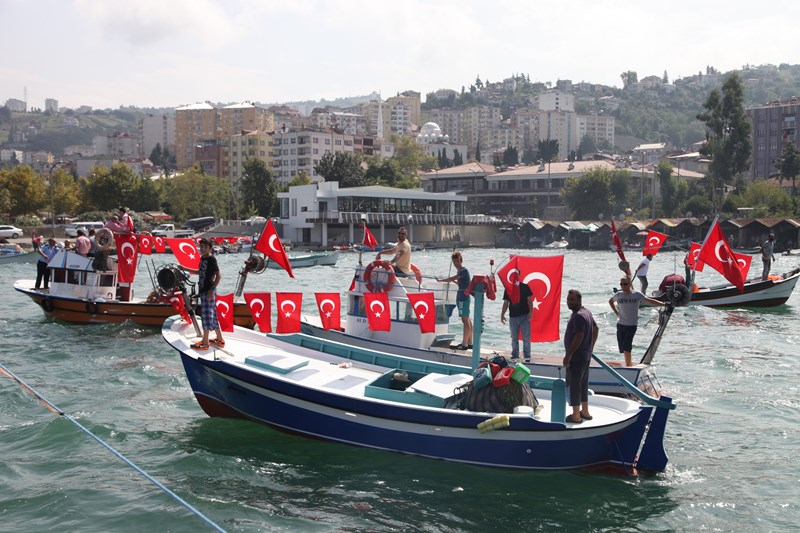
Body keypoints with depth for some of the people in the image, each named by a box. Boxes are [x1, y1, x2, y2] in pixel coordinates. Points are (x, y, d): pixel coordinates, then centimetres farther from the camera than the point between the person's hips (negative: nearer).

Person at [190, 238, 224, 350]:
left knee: (207, 315, -5)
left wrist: (212, 290, -23)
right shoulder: (202, 258, 13)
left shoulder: (211, 259, -14)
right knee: (213, 315, 14)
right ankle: (219, 339, 21)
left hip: (208, 291, -9)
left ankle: (204, 343, 0)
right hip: (203, 290, 9)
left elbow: (218, 275, -19)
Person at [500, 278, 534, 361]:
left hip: (524, 316, -3)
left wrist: (530, 312, -11)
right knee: (514, 338, 10)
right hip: (513, 316, 3)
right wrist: (502, 314, 4)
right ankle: (515, 355, 19)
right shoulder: (508, 289, 9)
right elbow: (505, 303, 12)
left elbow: (529, 300, 1)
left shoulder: (525, 287, 3)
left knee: (526, 338, -5)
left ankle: (527, 356, 3)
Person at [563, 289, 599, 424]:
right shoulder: (587, 312, 11)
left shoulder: (578, 316, -21)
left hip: (576, 357, -10)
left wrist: (568, 355, -23)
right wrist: (590, 347, 23)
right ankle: (585, 412, 28)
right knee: (583, 384, 18)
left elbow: (579, 337, -27)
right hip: (586, 356, 10)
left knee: (574, 385, -2)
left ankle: (576, 416, 4)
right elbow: (596, 329, 20)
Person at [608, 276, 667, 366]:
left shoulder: (637, 295, -6)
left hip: (632, 325, -4)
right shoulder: (618, 295, 3)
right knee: (623, 349, 7)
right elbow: (610, 301, 23)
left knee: (626, 348, -16)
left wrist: (665, 304, -12)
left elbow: (650, 301, -4)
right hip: (620, 324, 4)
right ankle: (629, 365, 23)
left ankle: (628, 366, -7)